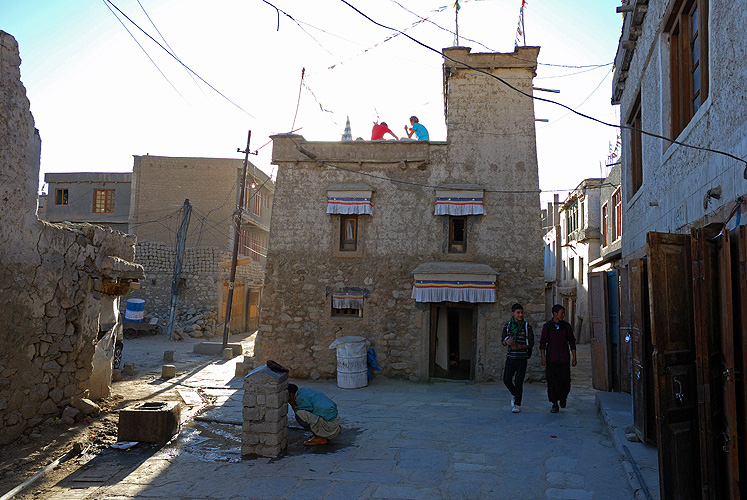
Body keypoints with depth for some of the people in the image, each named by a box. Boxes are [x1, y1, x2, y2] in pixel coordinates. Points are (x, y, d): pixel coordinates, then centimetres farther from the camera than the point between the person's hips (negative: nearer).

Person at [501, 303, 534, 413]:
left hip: (522, 358, -2)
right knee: (507, 380, -3)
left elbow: (531, 343, -2)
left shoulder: (527, 326, -3)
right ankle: (514, 394, 27)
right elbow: (503, 341, 10)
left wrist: (518, 346, -16)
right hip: (510, 358, 2)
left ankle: (517, 405, 9)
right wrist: (507, 342, -14)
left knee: (518, 382, -4)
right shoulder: (507, 326, 4)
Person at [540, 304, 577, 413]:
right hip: (551, 359, -1)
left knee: (565, 381, -2)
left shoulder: (566, 326, 6)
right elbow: (543, 343, 1)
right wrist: (543, 357, -7)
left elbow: (572, 342, 10)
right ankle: (554, 404, 11)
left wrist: (574, 357, 5)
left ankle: (563, 397, 27)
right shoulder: (547, 326, 1)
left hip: (564, 359, 1)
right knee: (552, 382, 0)